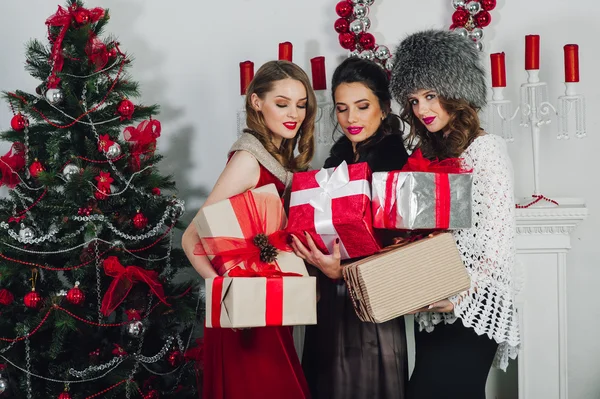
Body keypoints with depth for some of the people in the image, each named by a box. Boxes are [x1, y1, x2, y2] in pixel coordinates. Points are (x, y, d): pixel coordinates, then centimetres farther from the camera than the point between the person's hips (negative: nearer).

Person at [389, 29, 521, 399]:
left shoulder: (485, 149, -9)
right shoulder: (428, 154, 13)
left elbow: (500, 237, -15)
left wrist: (462, 293, -21)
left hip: (472, 310, -7)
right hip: (433, 312, 7)